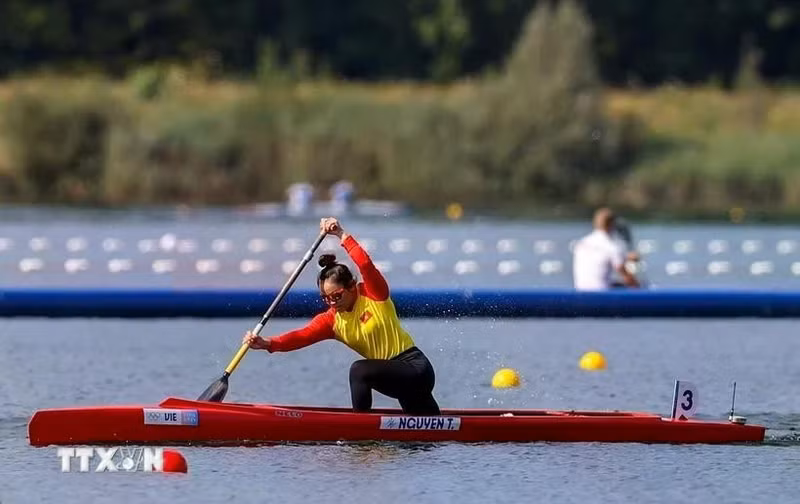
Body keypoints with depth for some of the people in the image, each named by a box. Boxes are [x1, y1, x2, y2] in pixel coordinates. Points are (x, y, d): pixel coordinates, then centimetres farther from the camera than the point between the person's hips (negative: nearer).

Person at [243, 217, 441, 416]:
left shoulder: (373, 294, -13)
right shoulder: (331, 321, -1)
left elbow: (366, 265, -33)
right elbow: (302, 336, -16)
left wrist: (342, 235, -31)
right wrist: (267, 344, -32)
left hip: (415, 367, -8)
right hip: (391, 374, 8)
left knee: (359, 370, -30)